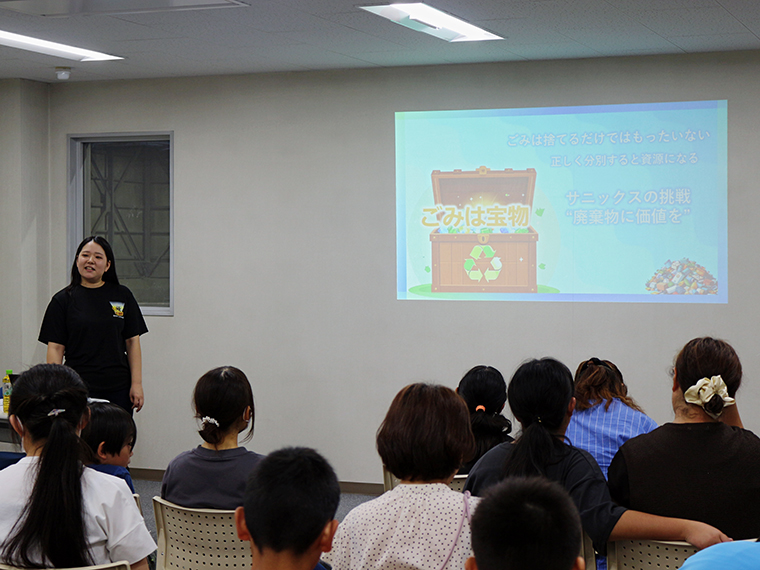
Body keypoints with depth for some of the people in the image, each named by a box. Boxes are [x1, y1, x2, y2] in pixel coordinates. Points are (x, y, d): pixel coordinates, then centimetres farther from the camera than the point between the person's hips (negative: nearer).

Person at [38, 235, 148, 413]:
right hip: (79, 390, -1)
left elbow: (132, 342, 7)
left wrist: (137, 384, 0)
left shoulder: (122, 295, 8)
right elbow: (56, 348, 0)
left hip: (119, 390, 2)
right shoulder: (63, 300, 4)